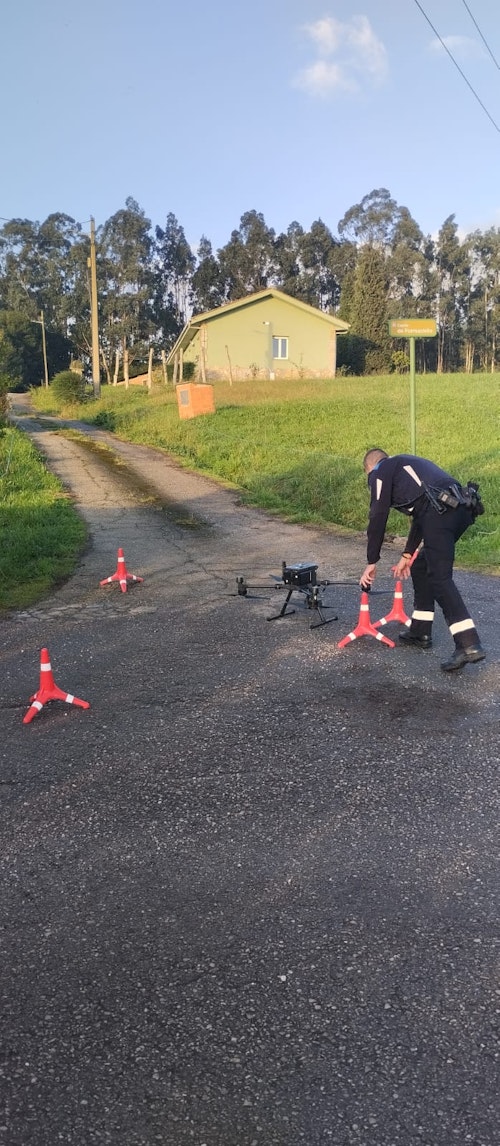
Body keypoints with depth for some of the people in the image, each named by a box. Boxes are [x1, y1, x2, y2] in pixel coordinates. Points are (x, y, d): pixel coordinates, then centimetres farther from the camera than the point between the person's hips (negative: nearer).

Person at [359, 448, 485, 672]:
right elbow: (420, 516, 39)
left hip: (440, 511, -9)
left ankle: (469, 644, -21)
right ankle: (420, 632, 26)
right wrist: (407, 555, 43)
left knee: (440, 577, -11)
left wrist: (371, 563, 10)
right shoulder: (404, 463, 38)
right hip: (462, 508, 9)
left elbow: (378, 518, 5)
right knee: (421, 567, 21)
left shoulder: (380, 472, 13)